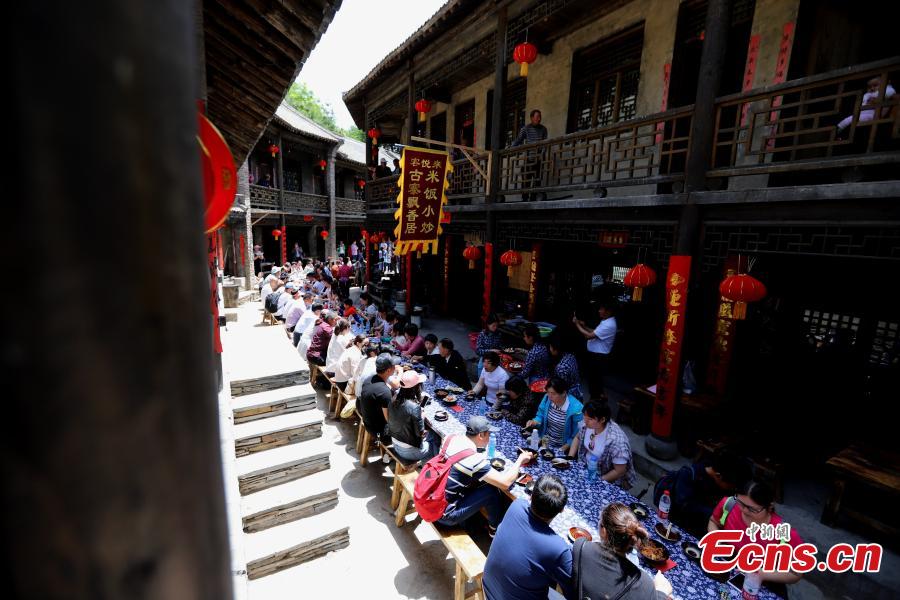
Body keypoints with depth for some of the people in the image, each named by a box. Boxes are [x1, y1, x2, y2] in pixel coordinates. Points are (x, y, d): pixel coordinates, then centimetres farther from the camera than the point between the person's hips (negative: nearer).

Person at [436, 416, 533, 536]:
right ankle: (495, 529, 19)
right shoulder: (474, 459, -26)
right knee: (492, 490, -6)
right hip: (444, 515, -7)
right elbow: (506, 483, -20)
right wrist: (520, 460, -6)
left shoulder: (452, 438, -6)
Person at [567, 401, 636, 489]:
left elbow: (619, 471, -19)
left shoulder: (616, 441, -31)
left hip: (608, 481, -4)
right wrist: (569, 459, -3)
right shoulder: (586, 424, -15)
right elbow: (577, 438, 7)